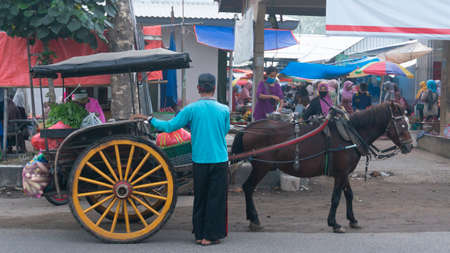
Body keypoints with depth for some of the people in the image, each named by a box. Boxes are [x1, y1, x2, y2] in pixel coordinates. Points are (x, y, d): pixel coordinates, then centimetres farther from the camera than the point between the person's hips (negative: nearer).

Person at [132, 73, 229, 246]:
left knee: (200, 198, 13)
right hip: (220, 160, 0)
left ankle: (199, 234, 19)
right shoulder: (224, 110, -3)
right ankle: (211, 235, 10)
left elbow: (170, 127, -5)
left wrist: (149, 119, 8)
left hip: (199, 161, 0)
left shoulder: (191, 109, -7)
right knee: (216, 199, 8)